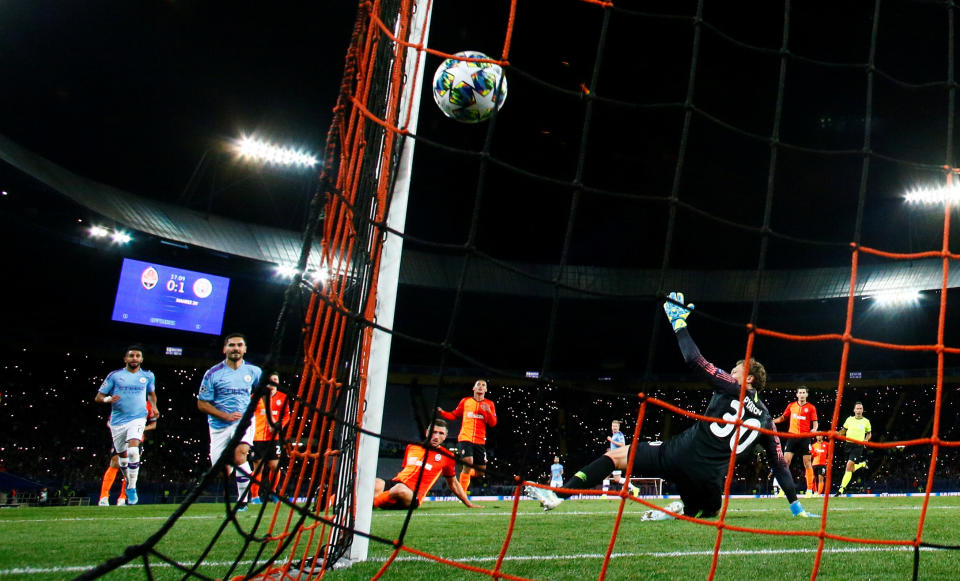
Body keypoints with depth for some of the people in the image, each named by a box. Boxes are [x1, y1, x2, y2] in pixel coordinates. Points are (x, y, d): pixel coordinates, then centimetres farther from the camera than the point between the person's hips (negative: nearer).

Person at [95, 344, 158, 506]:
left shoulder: (148, 376, 7)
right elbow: (98, 397, 2)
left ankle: (132, 488, -15)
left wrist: (154, 407, 8)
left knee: (133, 451, -24)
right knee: (122, 457, 10)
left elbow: (151, 393, 26)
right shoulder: (114, 375, 1)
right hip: (117, 421, 1)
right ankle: (128, 481, 39)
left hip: (138, 419, -1)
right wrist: (108, 399, -20)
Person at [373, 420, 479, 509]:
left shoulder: (447, 456, 12)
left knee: (401, 489, -42)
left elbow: (453, 483, 24)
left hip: (413, 496, -3)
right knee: (377, 484, -37)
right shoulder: (411, 447, 20)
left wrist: (469, 504, 25)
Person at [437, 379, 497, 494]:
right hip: (465, 438, -2)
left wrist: (488, 411, -15)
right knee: (468, 464, -22)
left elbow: (493, 423, 3)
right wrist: (442, 413, 2)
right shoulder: (465, 401, 10)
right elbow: (454, 415, 18)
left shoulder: (489, 404, 9)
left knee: (480, 471, 3)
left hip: (480, 441, 2)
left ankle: (466, 474, 36)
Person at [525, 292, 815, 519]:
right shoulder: (766, 418, 16)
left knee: (615, 454, 5)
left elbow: (695, 360, -4)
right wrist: (795, 505, 23)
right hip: (709, 477, 4)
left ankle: (559, 493, -6)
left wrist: (679, 323, 6)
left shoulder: (730, 389, 4)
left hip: (680, 454, -4)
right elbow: (779, 463, 16)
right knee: (709, 511, 35)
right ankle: (679, 511, 1)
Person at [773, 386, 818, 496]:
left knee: (807, 463, 0)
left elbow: (815, 422, 1)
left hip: (805, 438, -2)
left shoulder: (811, 407, 3)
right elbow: (783, 418, 21)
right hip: (792, 436, 2)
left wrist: (814, 429, -20)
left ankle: (809, 490, 6)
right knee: (785, 461, -5)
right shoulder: (791, 406, 10)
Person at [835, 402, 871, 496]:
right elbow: (843, 431, 16)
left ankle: (841, 489, -13)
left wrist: (866, 440, -2)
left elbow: (869, 433, 18)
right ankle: (862, 464, 42)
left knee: (849, 466, -17)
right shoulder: (849, 419, 7)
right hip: (849, 445, 3)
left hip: (859, 446, -3)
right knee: (851, 470, 9)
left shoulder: (866, 421, 4)